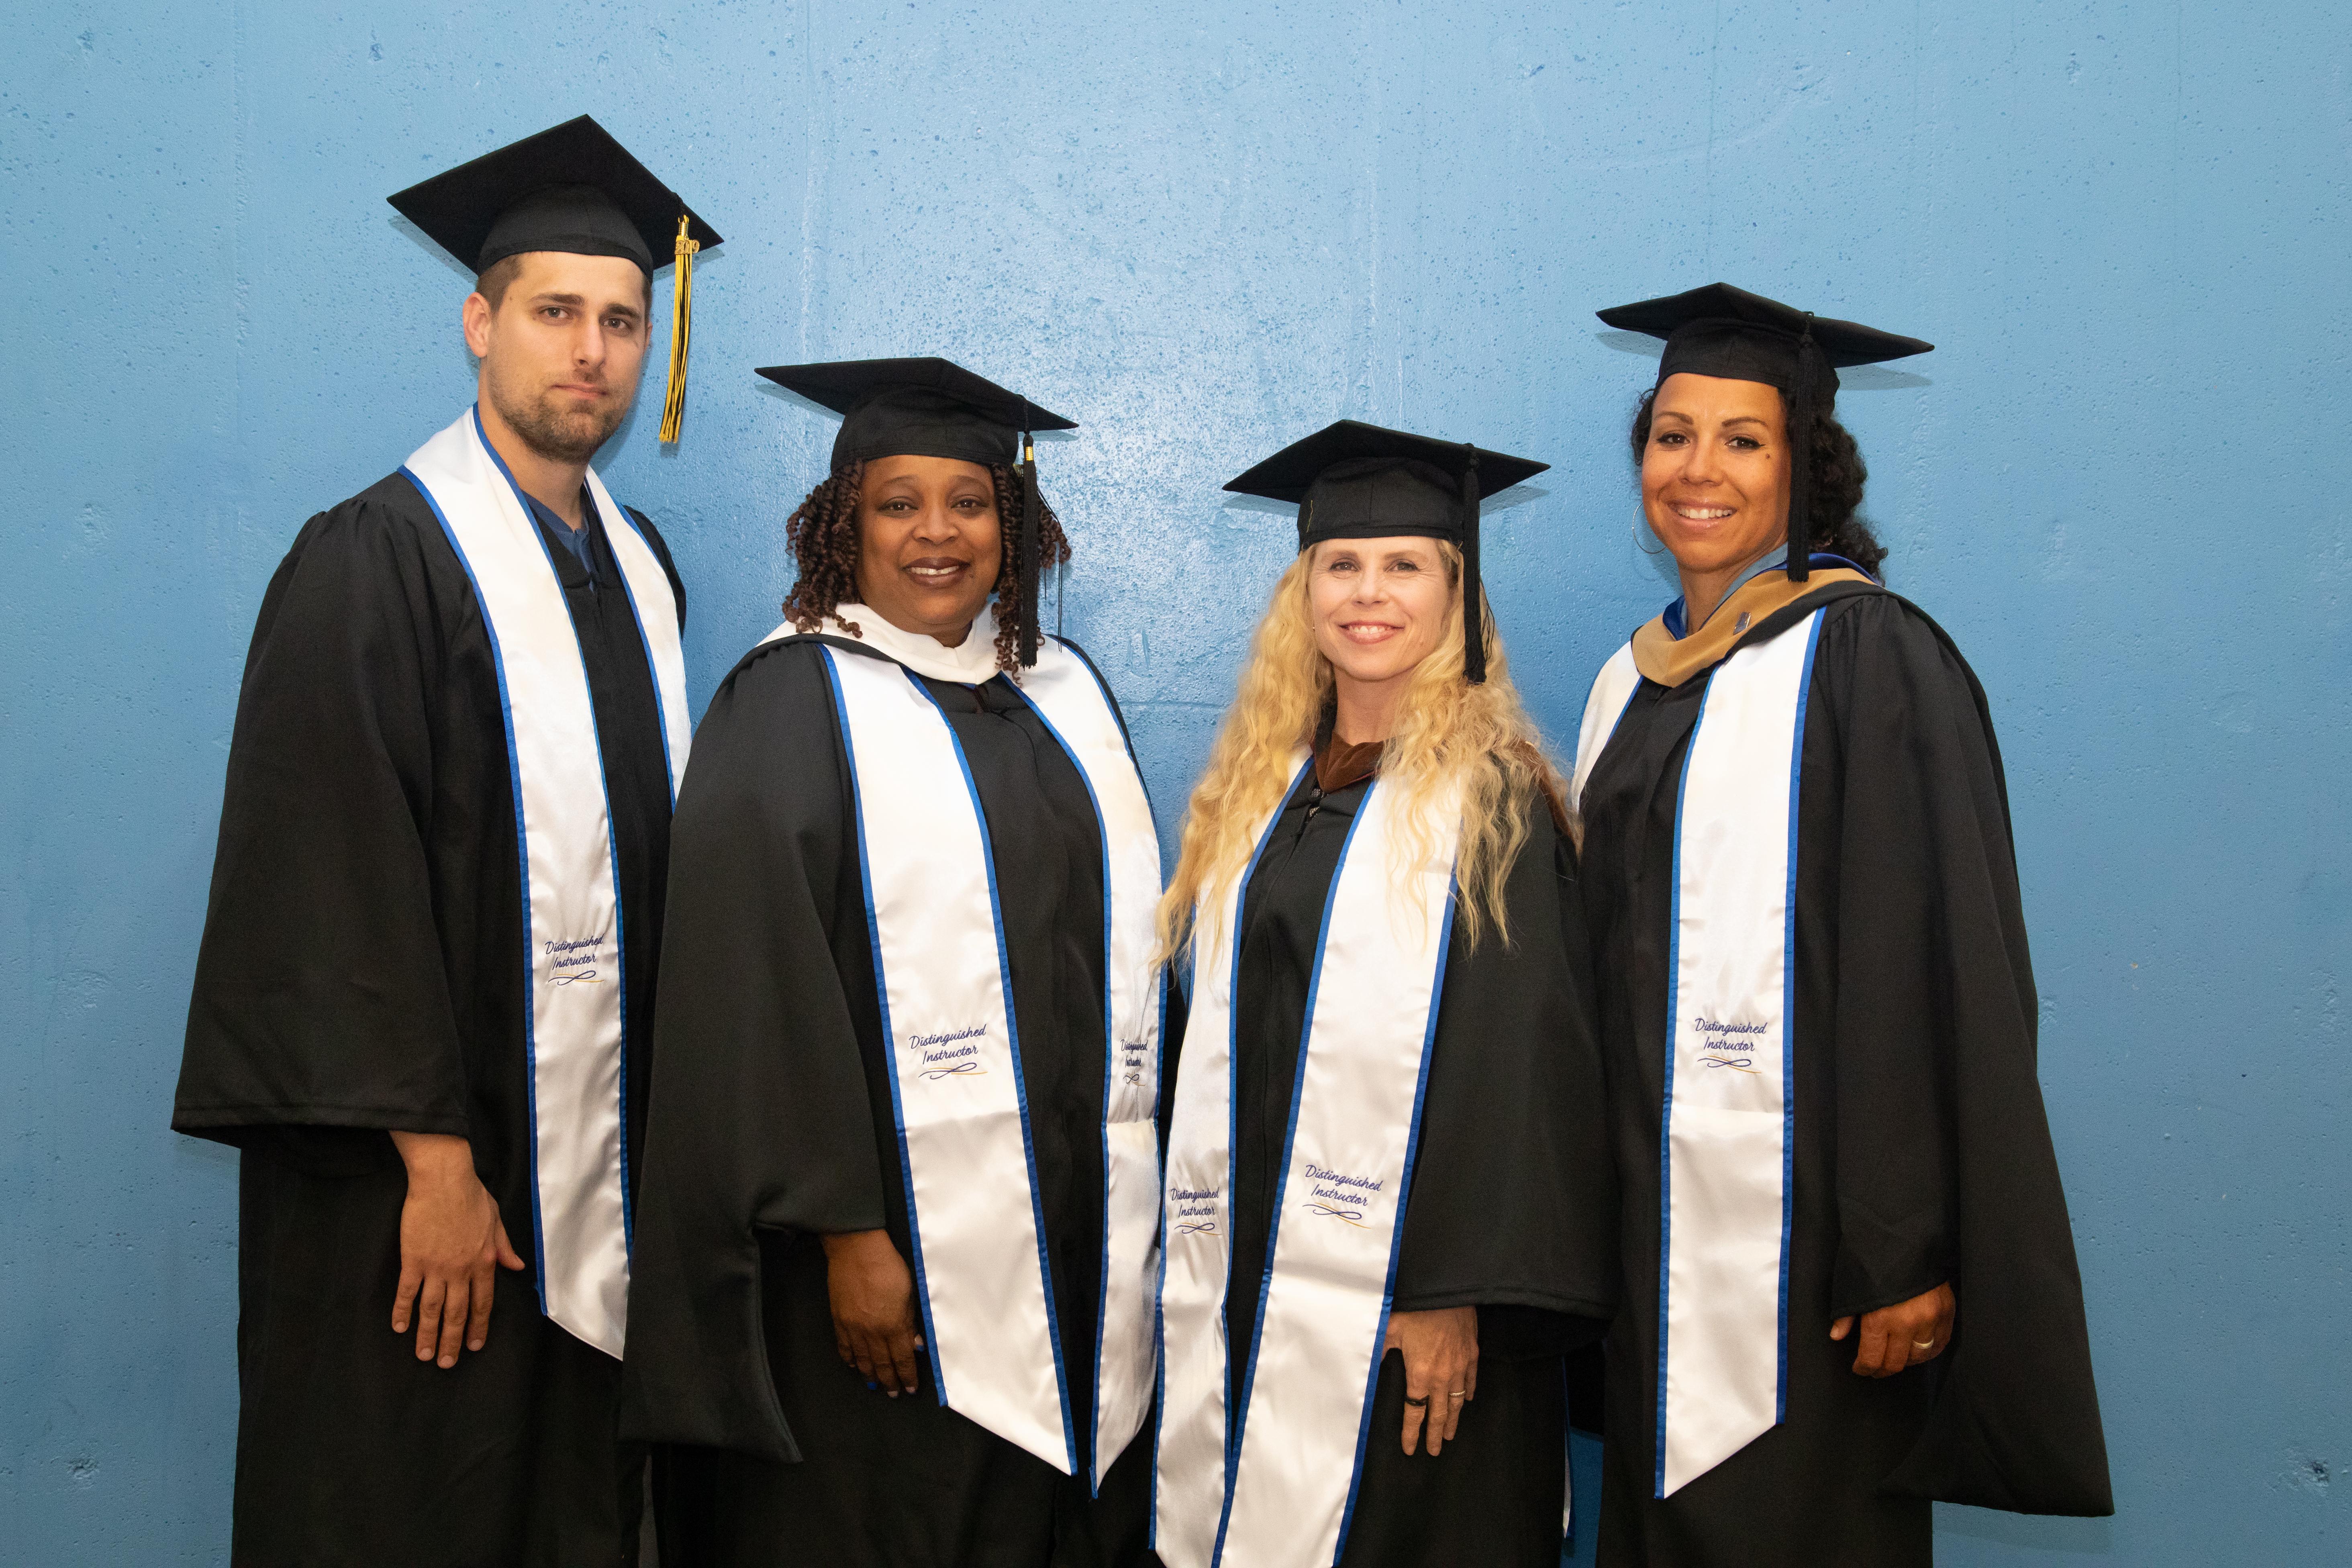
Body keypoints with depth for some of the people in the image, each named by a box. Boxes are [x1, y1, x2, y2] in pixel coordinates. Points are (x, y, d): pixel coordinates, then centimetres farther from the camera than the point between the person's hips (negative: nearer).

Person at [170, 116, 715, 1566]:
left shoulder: (639, 565, 11)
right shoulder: (373, 562, -11)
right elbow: (338, 885, -15)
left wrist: (668, 1120, 10)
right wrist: (435, 1159, -18)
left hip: (599, 1161, 6)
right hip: (431, 1173, -6)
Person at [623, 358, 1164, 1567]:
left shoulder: (1068, 695, 12)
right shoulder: (788, 704, -5)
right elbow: (759, 999, -11)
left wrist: (1135, 1188, 11)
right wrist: (846, 1234, -16)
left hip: (1082, 1229, 6)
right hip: (896, 1249, -5)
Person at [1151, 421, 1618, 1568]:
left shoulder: (1494, 799, -6)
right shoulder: (1258, 790, 11)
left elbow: (1518, 1056, -11)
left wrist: (1458, 1291, -17)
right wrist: (1196, 1263, 10)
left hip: (1405, 1300, -5)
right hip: (1241, 1288, 5)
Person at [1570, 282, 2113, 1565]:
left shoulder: (1869, 659, -9)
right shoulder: (1634, 679, 12)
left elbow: (1935, 966, -15)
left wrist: (1905, 1254, -19)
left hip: (1799, 1226, -6)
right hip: (1652, 1223, 6)